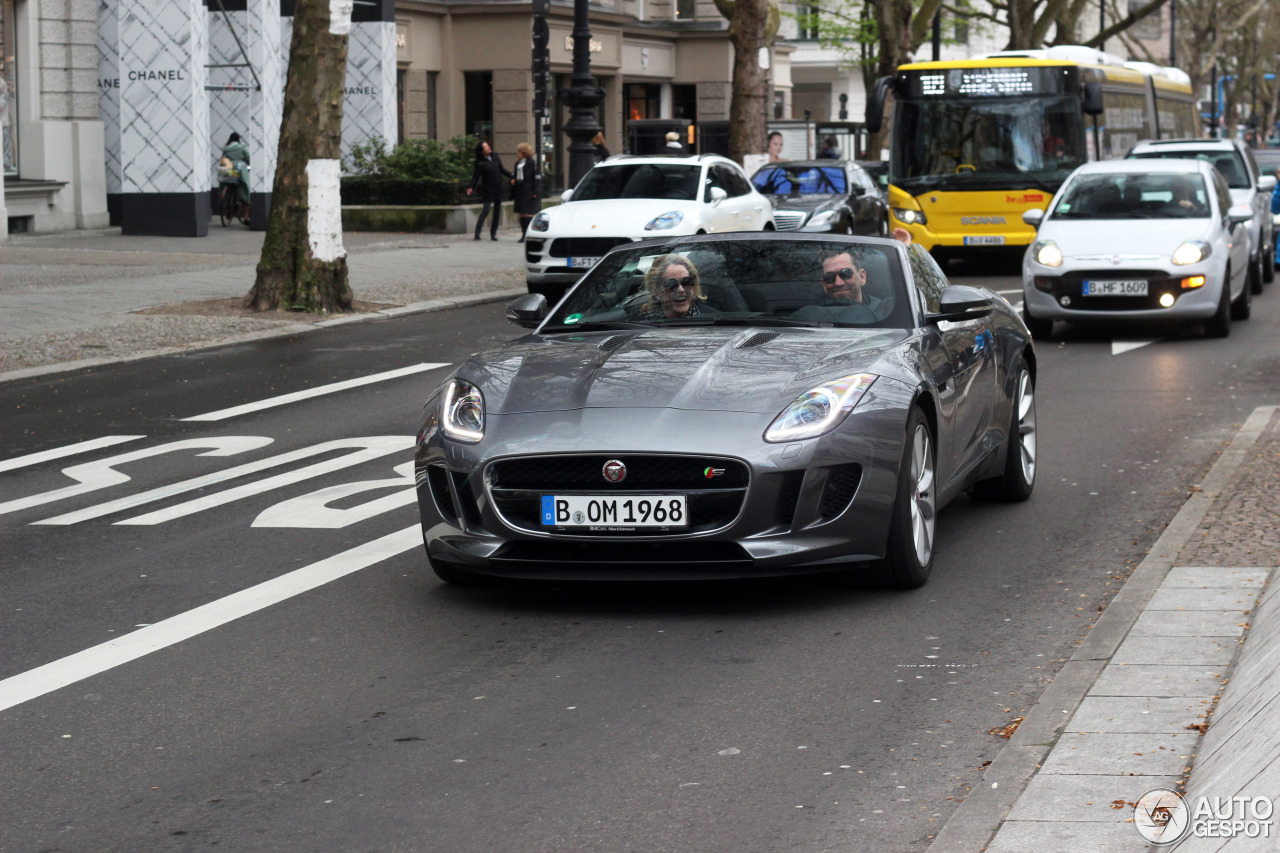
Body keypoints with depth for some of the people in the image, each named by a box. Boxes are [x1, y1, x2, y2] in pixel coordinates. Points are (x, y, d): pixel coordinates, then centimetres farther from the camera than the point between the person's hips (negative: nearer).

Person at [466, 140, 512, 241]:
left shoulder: (495, 157, 6)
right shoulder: (480, 163, -10)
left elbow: (502, 170, 16)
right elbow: (476, 177, -14)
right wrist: (471, 188, -28)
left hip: (498, 188, 6)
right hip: (488, 190, -6)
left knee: (497, 212, 5)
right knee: (486, 210, -14)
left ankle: (493, 234, 10)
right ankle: (477, 233, -12)